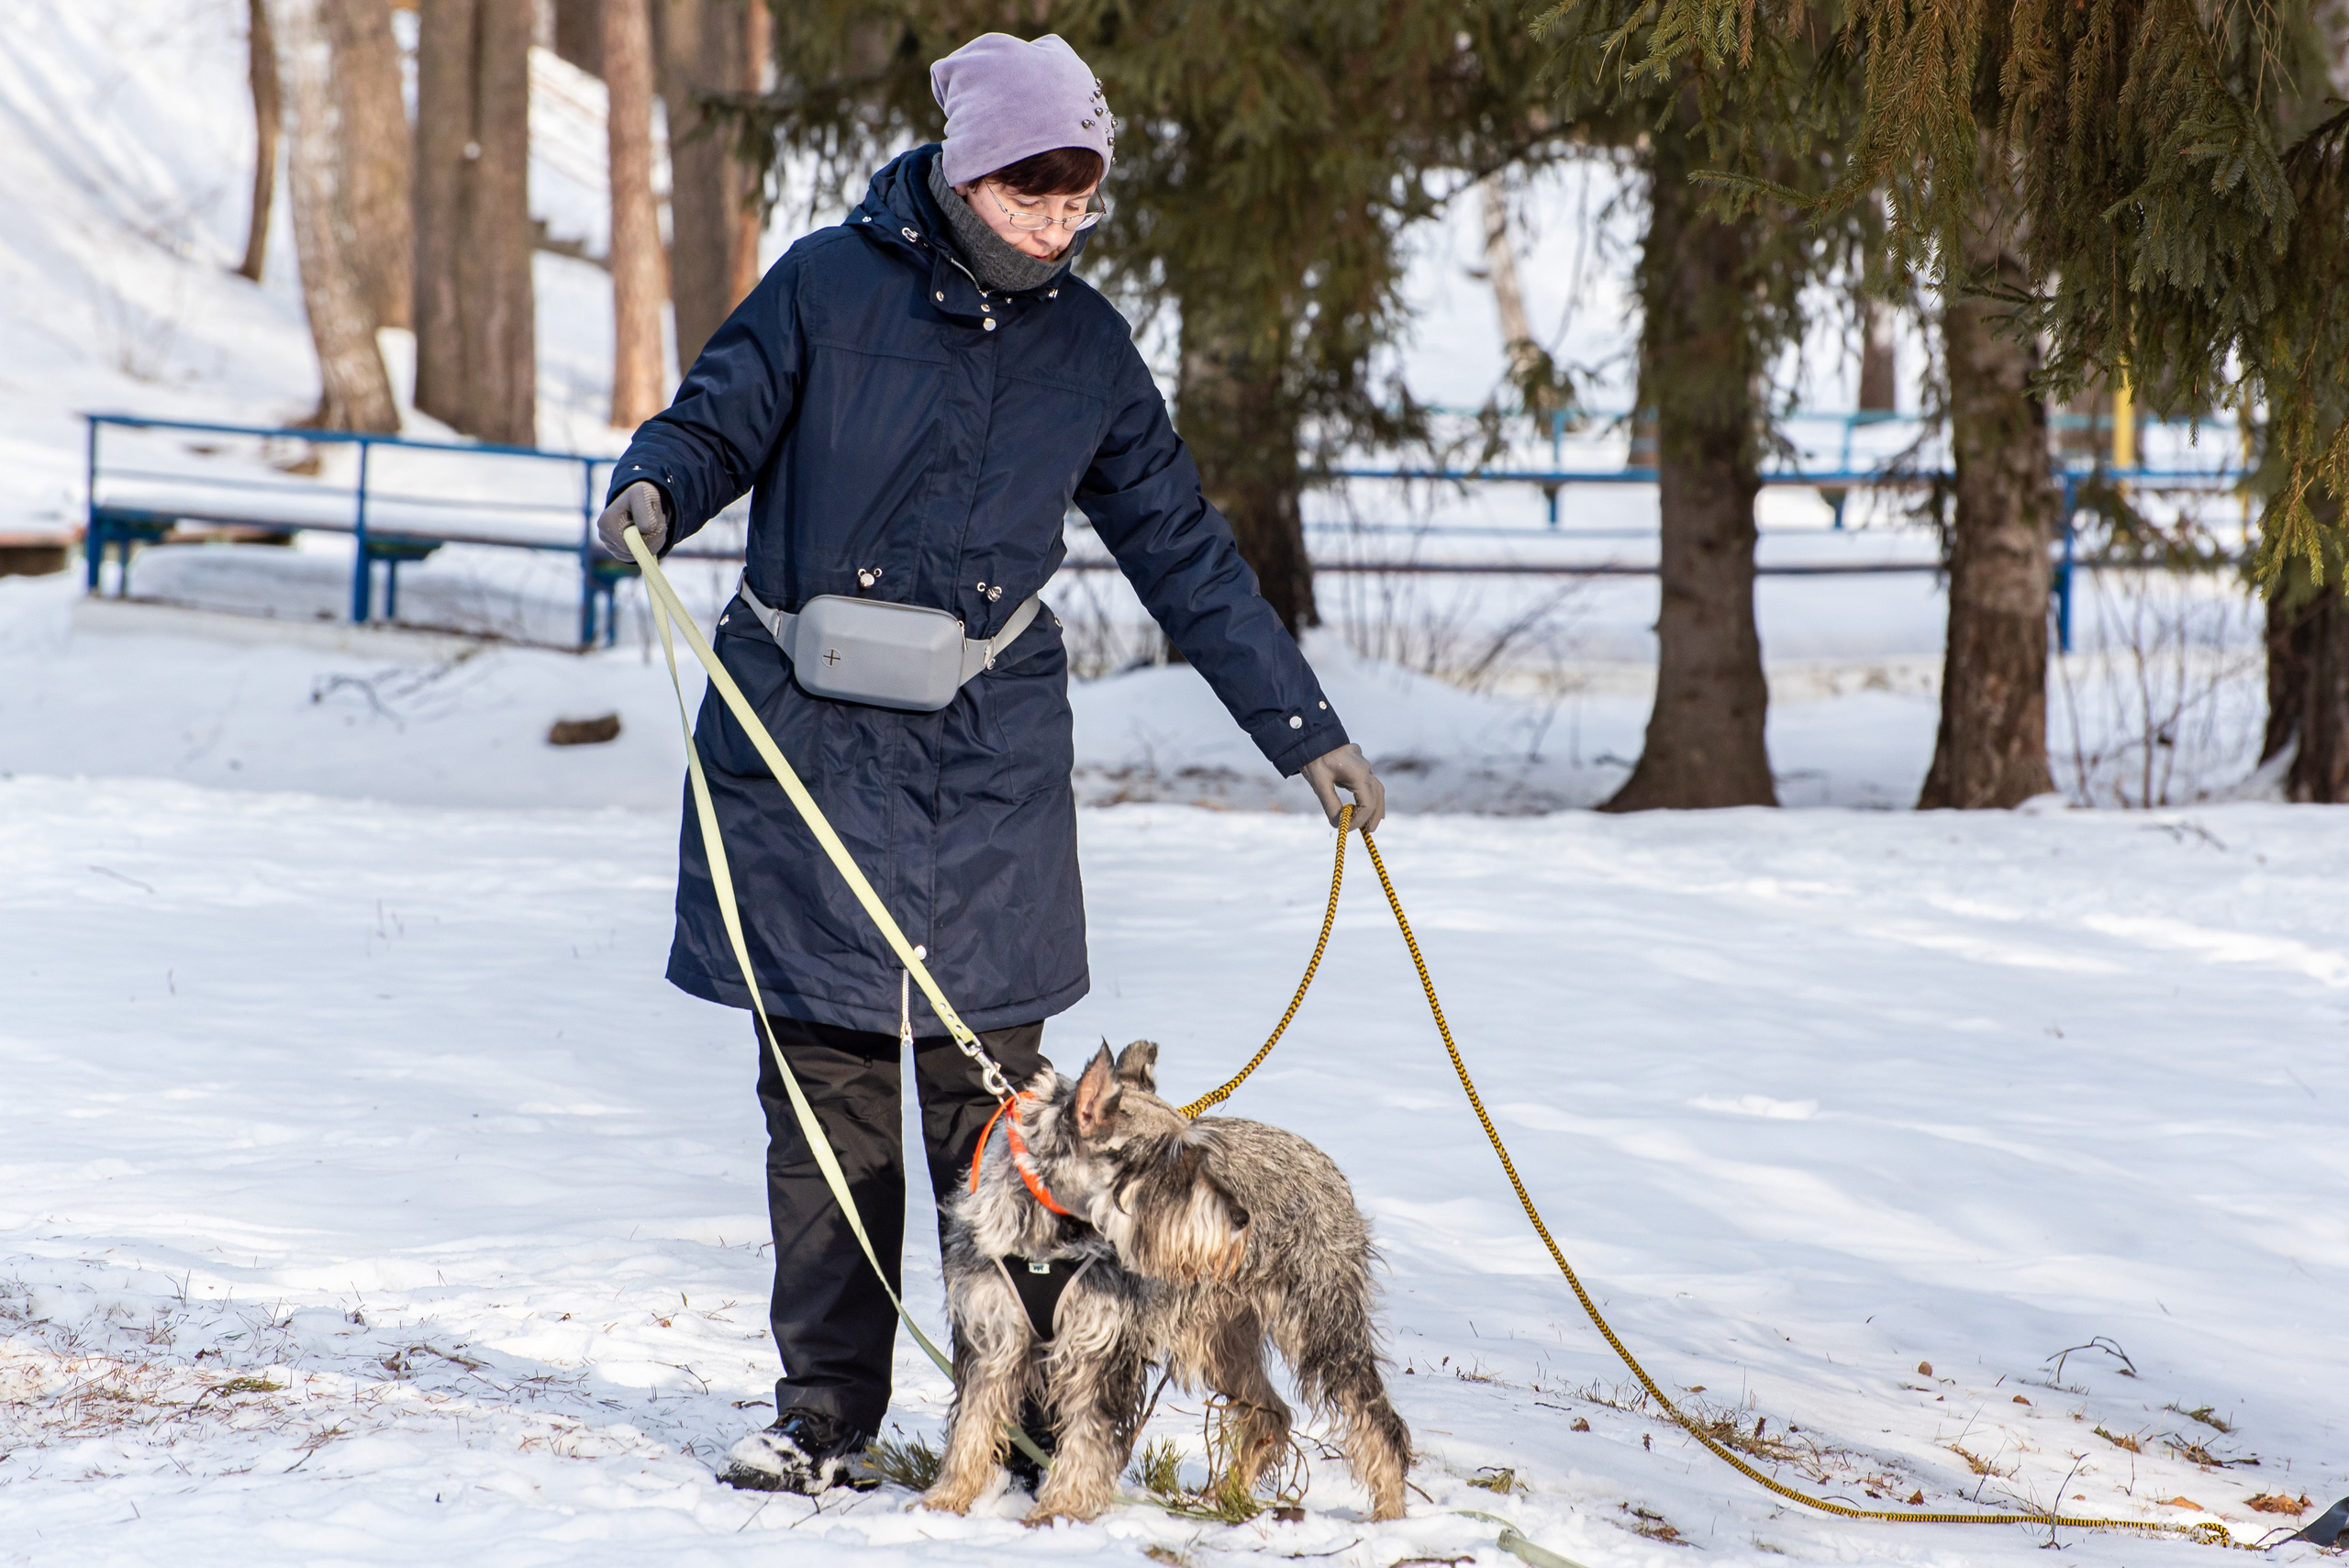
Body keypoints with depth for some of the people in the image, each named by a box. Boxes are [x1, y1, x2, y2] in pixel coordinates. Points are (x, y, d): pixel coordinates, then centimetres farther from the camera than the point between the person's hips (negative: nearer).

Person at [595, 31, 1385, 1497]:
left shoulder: (1088, 347, 6)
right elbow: (717, 419, 3)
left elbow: (1186, 553, 12)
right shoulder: (832, 287, -2)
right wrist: (657, 491, -22)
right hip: (807, 736, -1)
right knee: (826, 1081, 2)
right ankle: (828, 1410, 9)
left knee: (991, 1081, -3)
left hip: (987, 754, 1)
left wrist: (1309, 732, 12)